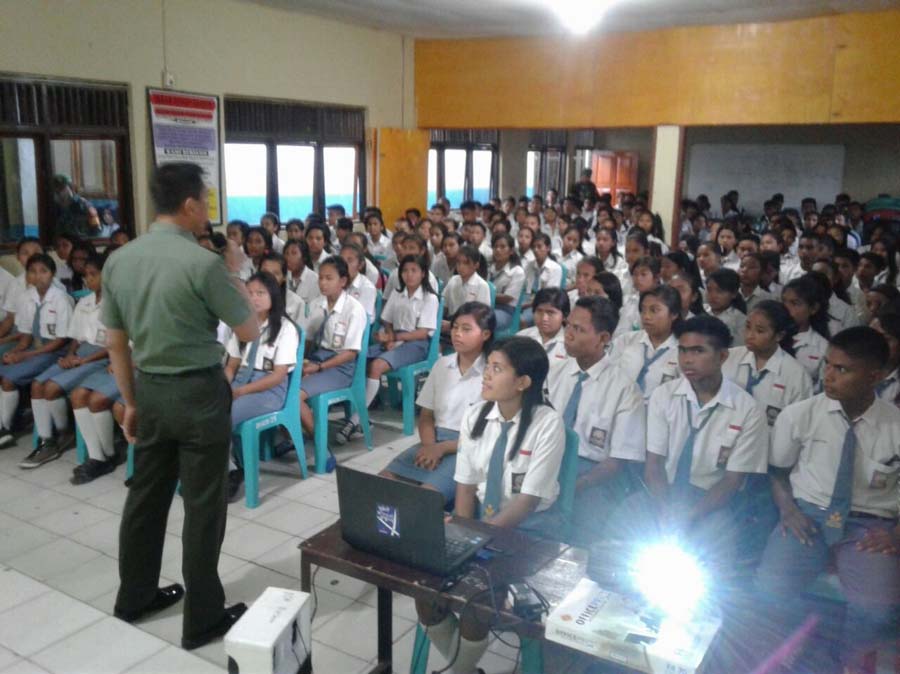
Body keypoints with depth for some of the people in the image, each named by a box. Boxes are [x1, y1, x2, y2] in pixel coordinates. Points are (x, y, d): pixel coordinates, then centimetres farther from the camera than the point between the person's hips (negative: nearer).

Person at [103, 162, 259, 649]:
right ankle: (203, 618, 16)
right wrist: (234, 273, 2)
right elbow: (249, 332, -9)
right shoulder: (204, 262, -18)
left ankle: (135, 596, 36)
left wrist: (130, 401, 17)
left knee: (146, 495, 19)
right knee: (202, 506, 4)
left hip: (150, 392, 7)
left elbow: (116, 343, 8)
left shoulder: (118, 260, 2)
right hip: (198, 393, -6)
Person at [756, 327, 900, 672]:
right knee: (769, 591, -24)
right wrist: (787, 509, -7)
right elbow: (776, 471, 10)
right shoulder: (798, 414, -4)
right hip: (809, 515, 0)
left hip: (869, 526, 0)